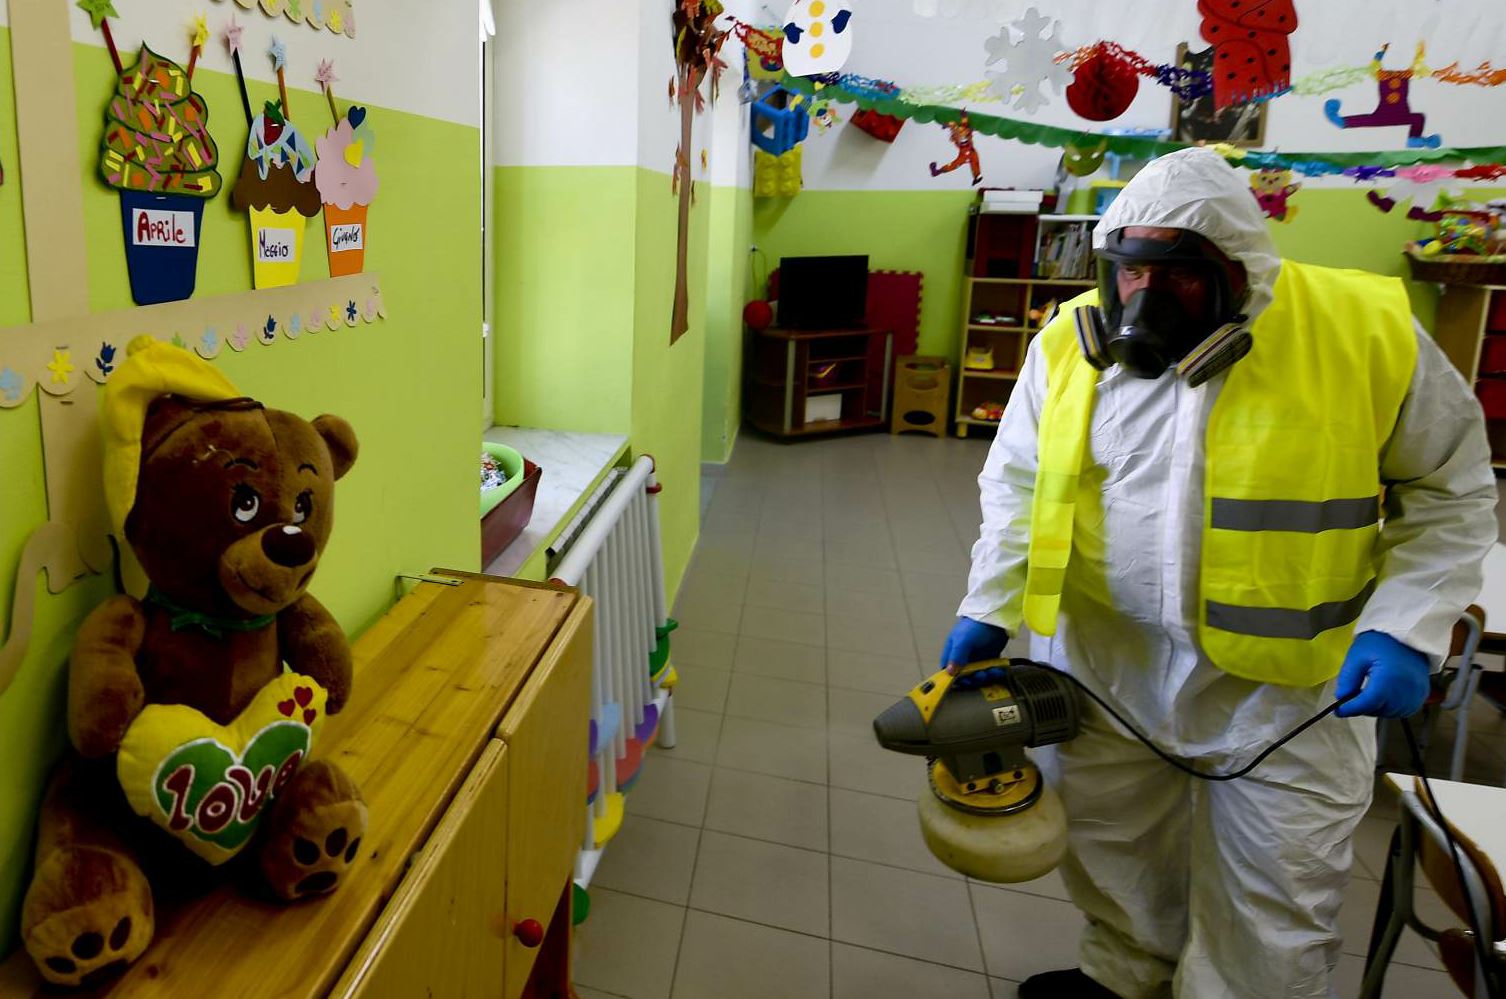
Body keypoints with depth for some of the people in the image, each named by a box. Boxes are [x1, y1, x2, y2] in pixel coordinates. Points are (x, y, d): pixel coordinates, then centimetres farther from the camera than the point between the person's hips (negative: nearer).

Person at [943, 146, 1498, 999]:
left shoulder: (1369, 330, -13)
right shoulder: (1071, 341, -5)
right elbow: (1018, 482, 4)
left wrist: (1405, 627, -14)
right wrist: (988, 608, -4)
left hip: (1284, 677, -2)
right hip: (1103, 657, 3)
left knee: (1273, 900, 12)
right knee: (1109, 847, 21)